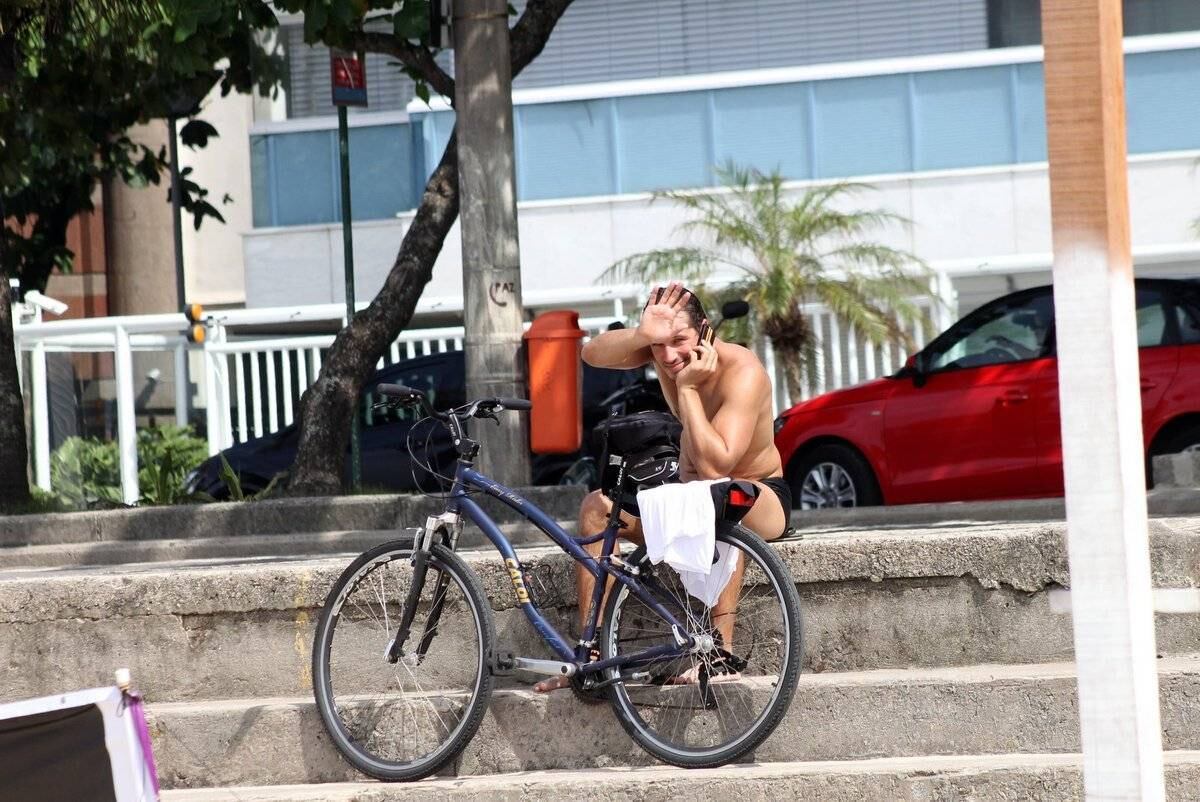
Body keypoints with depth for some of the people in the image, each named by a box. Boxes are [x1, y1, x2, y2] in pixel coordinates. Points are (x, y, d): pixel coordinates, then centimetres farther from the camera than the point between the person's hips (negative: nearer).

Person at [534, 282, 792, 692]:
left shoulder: (742, 371, -27)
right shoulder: (660, 348, -9)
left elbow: (715, 466, -36)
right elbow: (593, 354, -25)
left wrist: (688, 389, -32)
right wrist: (642, 334, -41)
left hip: (759, 496, -7)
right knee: (597, 506, -13)